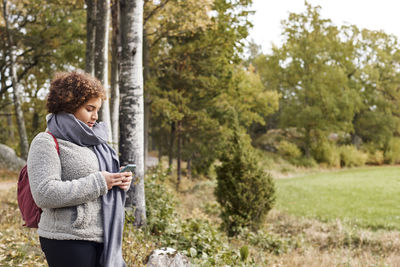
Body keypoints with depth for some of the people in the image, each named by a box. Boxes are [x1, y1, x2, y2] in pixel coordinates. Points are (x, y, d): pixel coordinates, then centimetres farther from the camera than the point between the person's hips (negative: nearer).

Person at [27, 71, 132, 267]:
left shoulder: (90, 140, 15)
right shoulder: (47, 143, -9)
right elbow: (45, 194, -20)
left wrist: (119, 181, 1)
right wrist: (98, 183, -18)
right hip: (69, 243, -7)